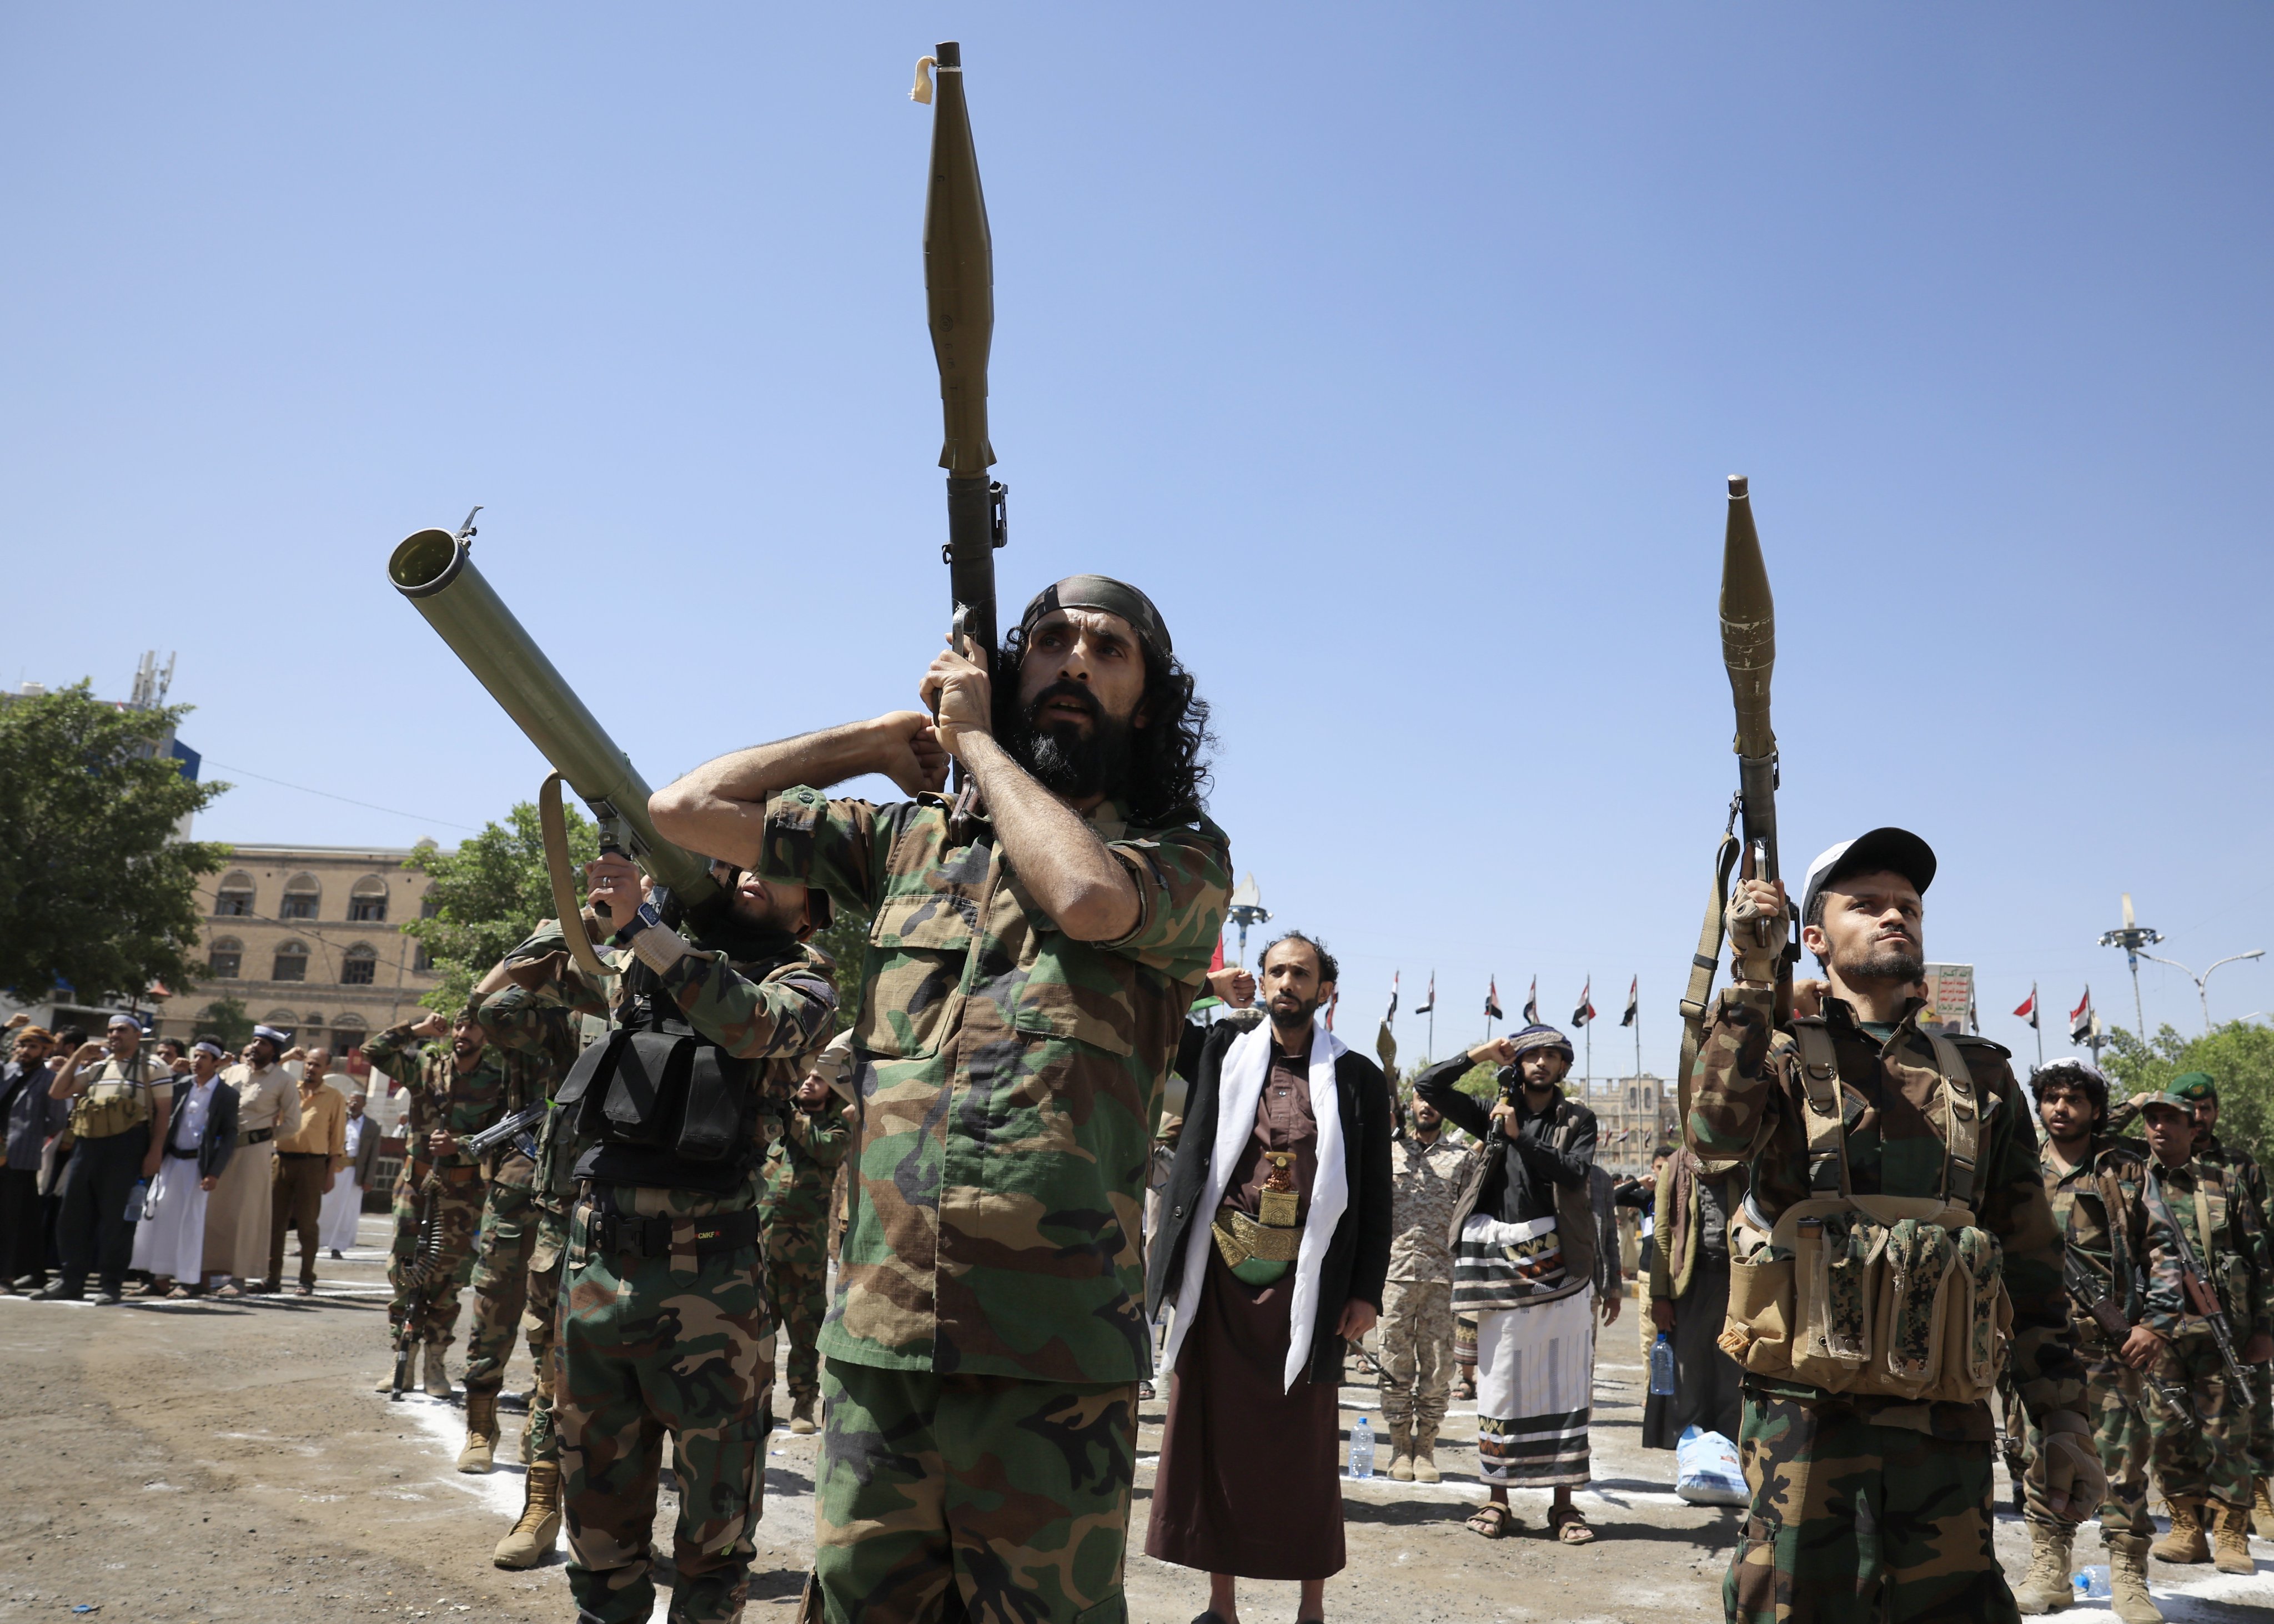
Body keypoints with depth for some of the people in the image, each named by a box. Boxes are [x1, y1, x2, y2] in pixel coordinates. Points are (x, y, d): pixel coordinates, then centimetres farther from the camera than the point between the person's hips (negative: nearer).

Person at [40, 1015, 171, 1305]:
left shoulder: (151, 1068, 2)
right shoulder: (96, 1067, 21)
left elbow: (163, 1112, -3)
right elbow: (58, 1092, 16)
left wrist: (154, 1153, -12)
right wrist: (77, 1057, 9)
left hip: (126, 1146, -6)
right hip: (89, 1143, 6)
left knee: (116, 1216, -4)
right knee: (74, 1214, 6)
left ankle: (111, 1284, 3)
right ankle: (71, 1282, 15)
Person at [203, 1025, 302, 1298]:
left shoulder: (284, 1081, 0)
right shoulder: (232, 1072, 12)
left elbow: (292, 1125, 1)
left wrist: (265, 1135, -3)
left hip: (256, 1151, -4)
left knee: (245, 1213, -2)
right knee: (216, 1210, 5)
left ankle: (241, 1277, 4)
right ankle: (217, 1272, 14)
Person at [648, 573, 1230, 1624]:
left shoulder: (1182, 854, 5)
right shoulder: (912, 839, 15)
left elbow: (1090, 897, -18)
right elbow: (687, 808, 13)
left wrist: (975, 739, -2)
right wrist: (880, 738, 14)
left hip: (1048, 1344, -3)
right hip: (875, 1332, 4)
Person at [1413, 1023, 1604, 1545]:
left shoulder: (1577, 1120, 7)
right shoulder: (1495, 1114, 11)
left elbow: (1576, 1173, -11)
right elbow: (1426, 1086, 6)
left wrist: (1521, 1137, -16)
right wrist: (1477, 1055, 0)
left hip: (1558, 1261, -1)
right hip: (1502, 1259, 1)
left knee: (1565, 1383, 1)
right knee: (1501, 1380, 4)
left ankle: (1564, 1503, 8)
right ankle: (1497, 1498, 11)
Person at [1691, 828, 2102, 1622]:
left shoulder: (1980, 1076, 13)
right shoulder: (1781, 1056, 4)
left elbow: (2032, 1265, 14)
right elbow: (1716, 1131, -20)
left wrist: (2065, 1420, 9)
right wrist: (1752, 976, -22)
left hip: (1948, 1426, 3)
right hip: (1806, 1414, -3)